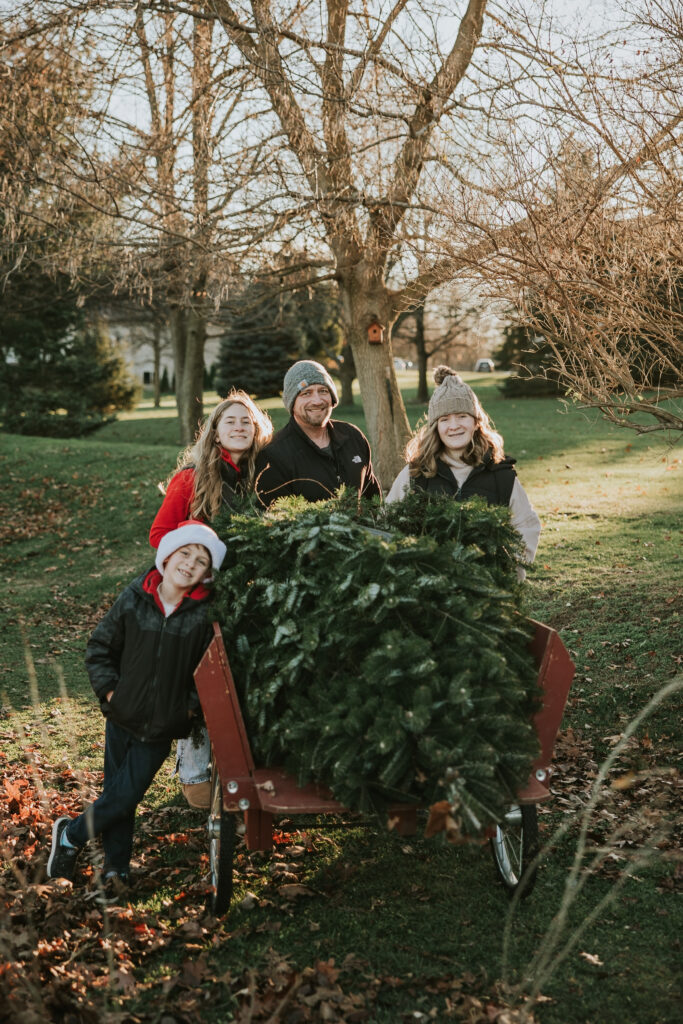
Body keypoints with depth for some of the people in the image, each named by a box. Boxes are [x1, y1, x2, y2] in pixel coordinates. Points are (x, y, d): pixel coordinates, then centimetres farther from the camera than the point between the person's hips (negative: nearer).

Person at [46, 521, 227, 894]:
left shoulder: (204, 615, -12)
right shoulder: (133, 599, -8)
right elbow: (99, 647, 2)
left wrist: (191, 708, -7)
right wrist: (110, 691, -5)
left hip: (162, 726, -1)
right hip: (122, 716, 1)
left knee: (127, 795, 4)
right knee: (116, 792, 12)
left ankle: (71, 834, 29)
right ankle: (116, 865, 32)